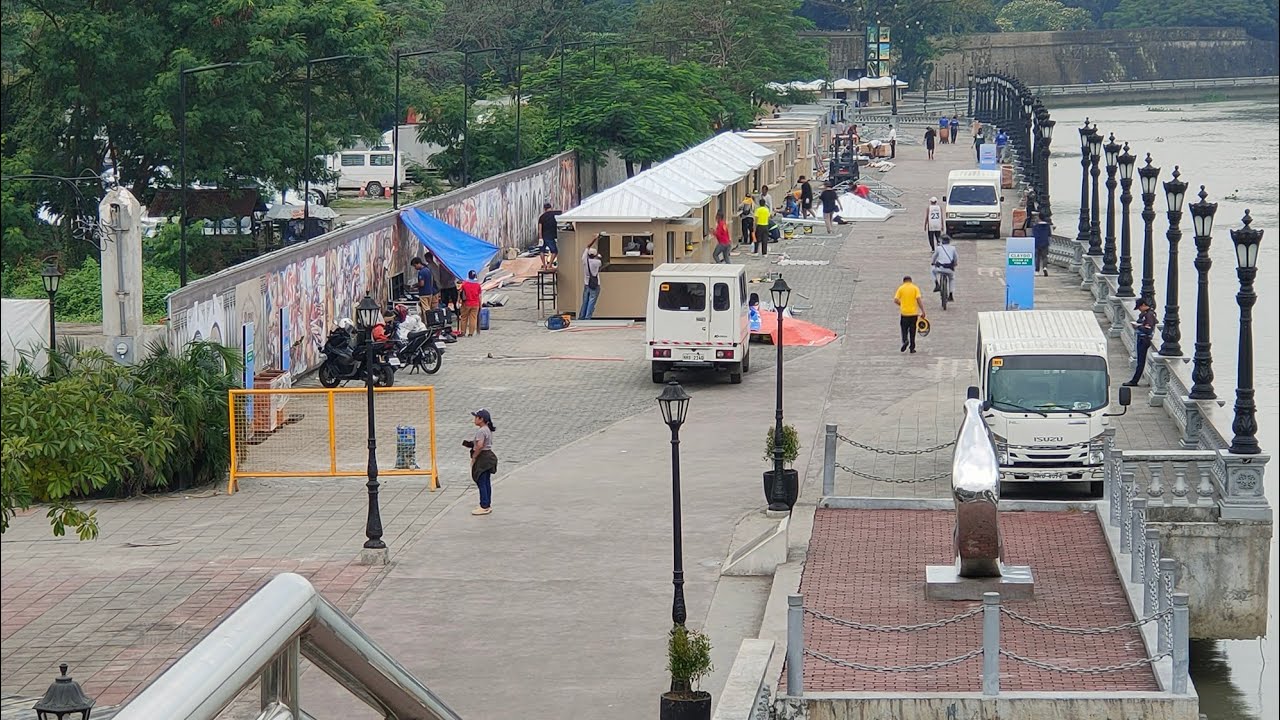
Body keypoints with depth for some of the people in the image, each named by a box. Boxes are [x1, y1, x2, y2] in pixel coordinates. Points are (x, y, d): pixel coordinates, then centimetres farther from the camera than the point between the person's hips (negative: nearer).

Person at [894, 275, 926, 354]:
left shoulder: (901, 288, 1)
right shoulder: (915, 288, -1)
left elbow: (895, 300, -3)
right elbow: (919, 299, -10)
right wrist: (922, 311, -7)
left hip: (904, 312, 0)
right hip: (914, 313, 0)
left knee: (904, 329, 11)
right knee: (912, 331, 10)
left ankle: (905, 341, -16)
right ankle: (912, 348, 12)